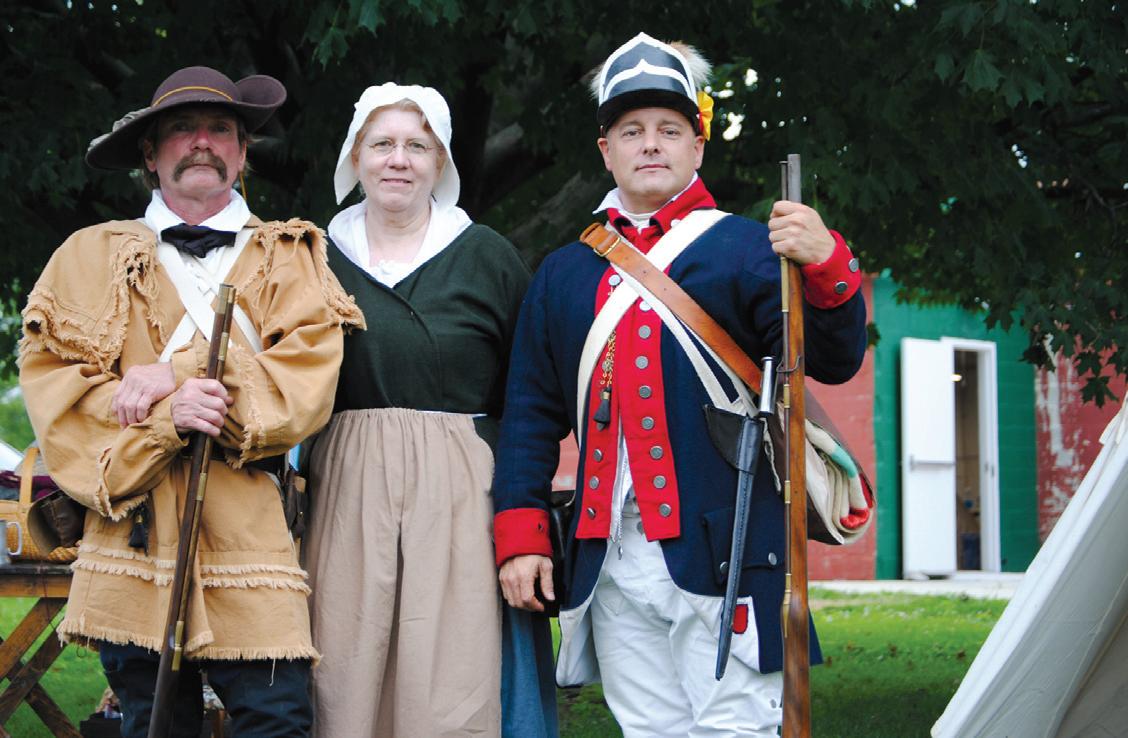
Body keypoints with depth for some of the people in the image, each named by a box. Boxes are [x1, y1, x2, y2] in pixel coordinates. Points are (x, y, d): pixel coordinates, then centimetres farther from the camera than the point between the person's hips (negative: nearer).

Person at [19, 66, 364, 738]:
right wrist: (165, 414, -13)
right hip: (133, 538, 1)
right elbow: (50, 383, 3)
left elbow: (306, 386, 0)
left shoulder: (294, 260, 15)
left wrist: (179, 375, -11)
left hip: (251, 534, 0)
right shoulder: (90, 256, 15)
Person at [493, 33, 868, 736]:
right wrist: (519, 532, 6)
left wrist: (824, 263, -26)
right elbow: (532, 411, 16)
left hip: (722, 550, -4)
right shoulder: (564, 273, 16)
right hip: (611, 559, 4)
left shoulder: (744, 248, 3)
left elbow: (832, 360, -8)